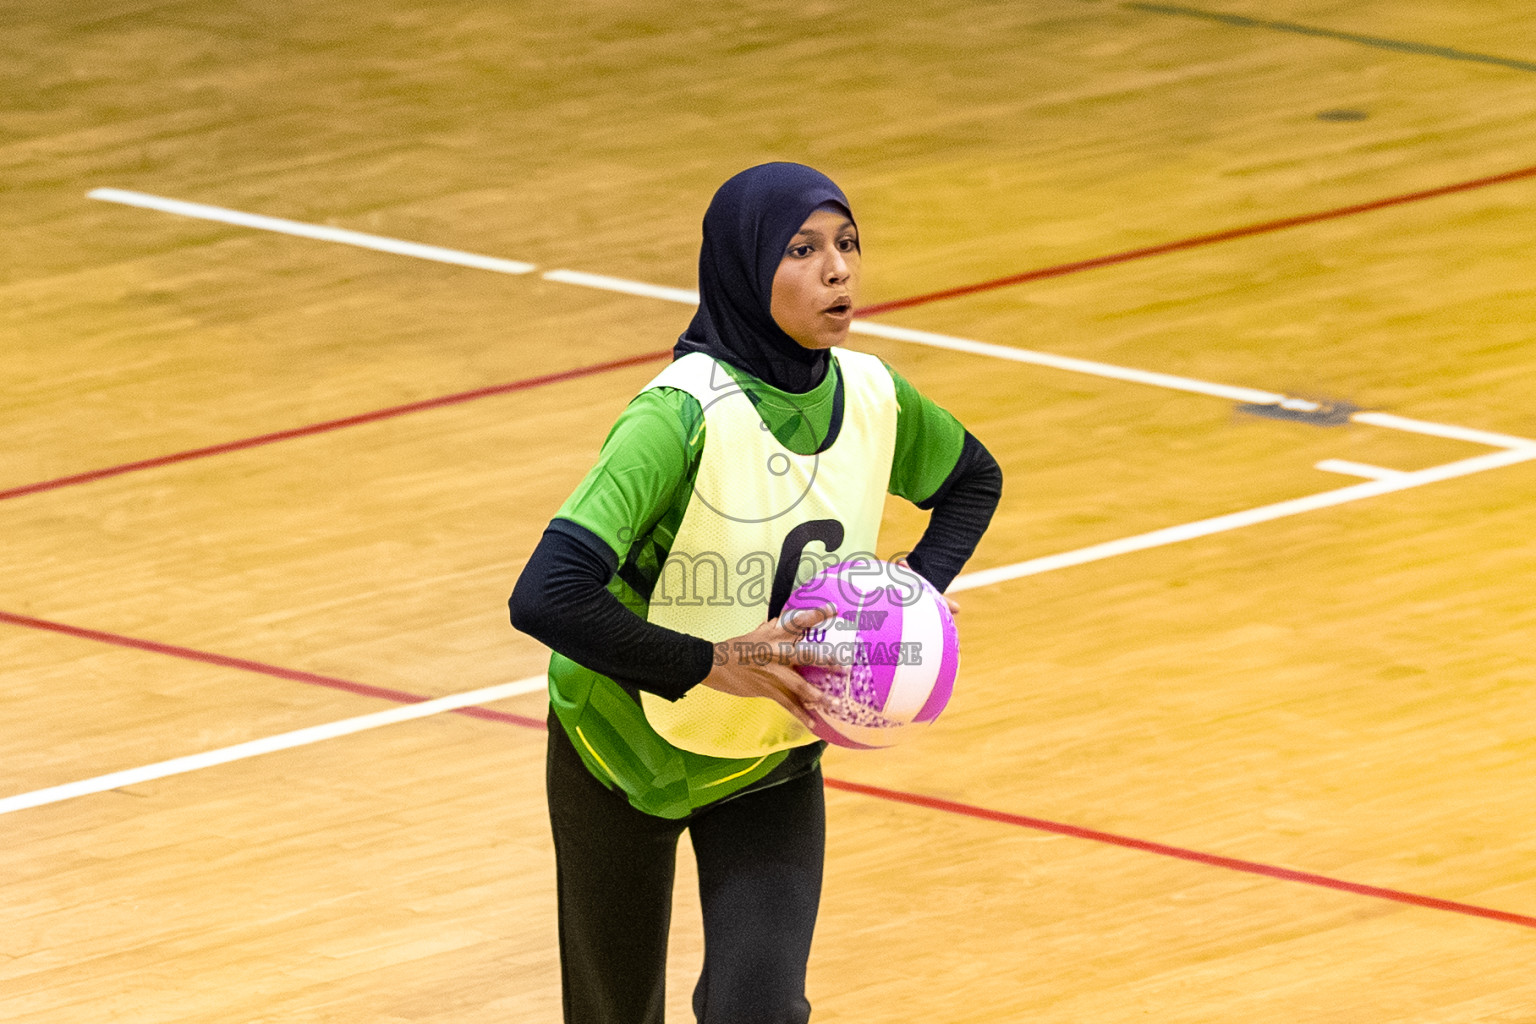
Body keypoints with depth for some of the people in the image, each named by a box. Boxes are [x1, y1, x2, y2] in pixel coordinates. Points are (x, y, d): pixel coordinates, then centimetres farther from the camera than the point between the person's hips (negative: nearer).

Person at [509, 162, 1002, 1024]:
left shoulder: (873, 397, -13)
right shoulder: (684, 418, -31)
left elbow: (973, 478, 11)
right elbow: (546, 597, -40)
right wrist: (711, 664, -37)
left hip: (775, 760, 3)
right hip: (625, 747, -3)